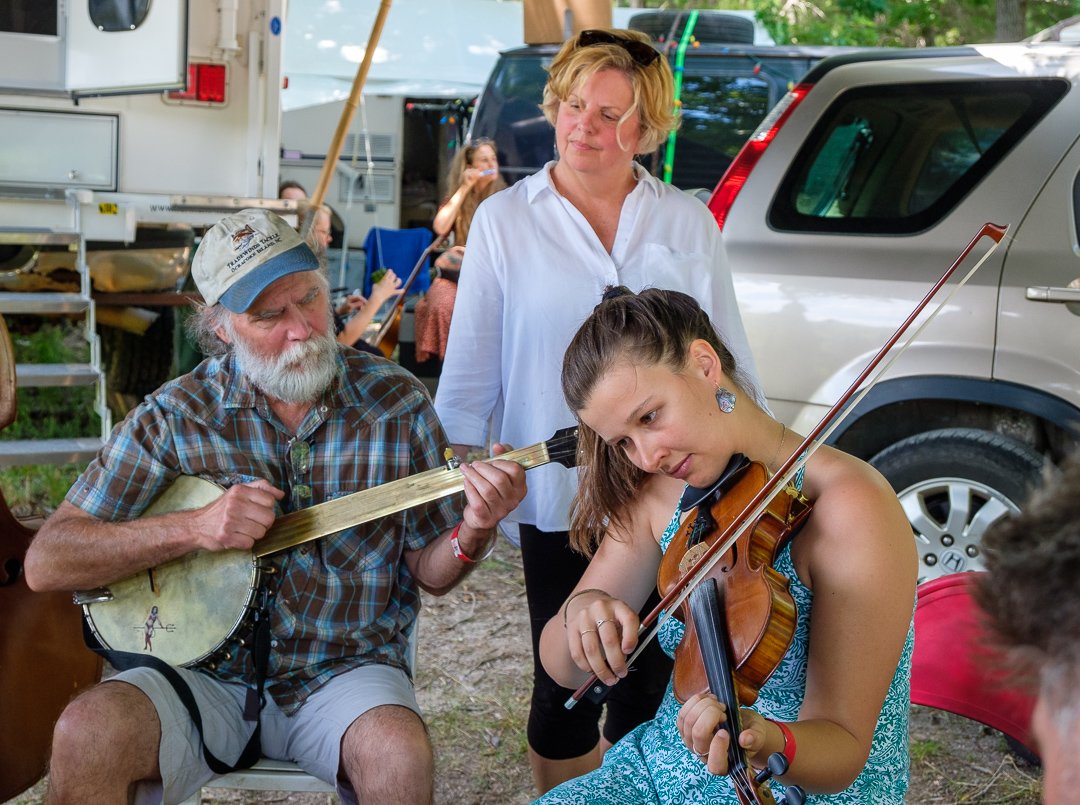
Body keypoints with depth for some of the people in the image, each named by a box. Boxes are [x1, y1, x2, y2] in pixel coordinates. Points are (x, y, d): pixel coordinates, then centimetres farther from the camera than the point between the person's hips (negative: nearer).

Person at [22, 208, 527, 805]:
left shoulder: (396, 402, 0)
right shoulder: (177, 415, -4)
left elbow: (429, 572, 7)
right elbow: (44, 563, -6)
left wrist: (472, 533, -17)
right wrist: (194, 528, -19)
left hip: (344, 671, 0)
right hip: (205, 671, 0)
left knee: (400, 755, -32)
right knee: (86, 735, -28)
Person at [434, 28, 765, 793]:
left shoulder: (687, 221, 5)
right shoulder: (505, 220, 1)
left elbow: (727, 354, 9)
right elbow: (472, 365, 3)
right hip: (560, 498, -1)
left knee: (650, 682, 11)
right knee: (566, 689, 7)